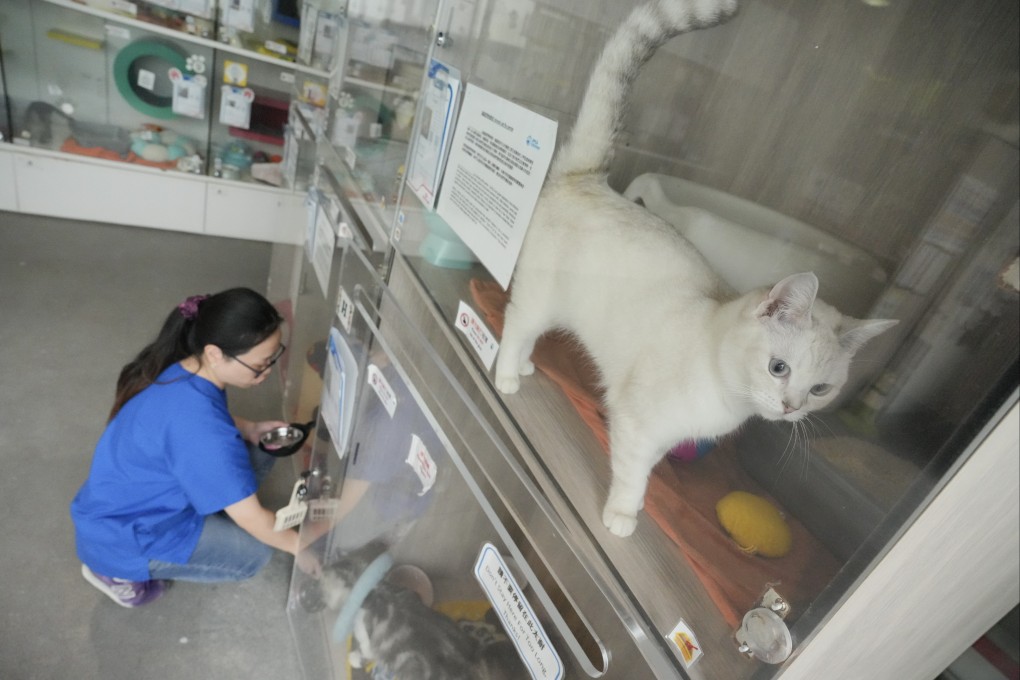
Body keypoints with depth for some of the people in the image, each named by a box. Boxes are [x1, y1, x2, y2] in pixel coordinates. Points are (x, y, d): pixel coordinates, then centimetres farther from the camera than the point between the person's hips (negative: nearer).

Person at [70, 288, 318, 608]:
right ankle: (116, 570, 4)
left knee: (258, 453, -2)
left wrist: (247, 429, -7)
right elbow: (252, 519, -28)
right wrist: (300, 546, -12)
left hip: (131, 500, 8)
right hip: (119, 538, -8)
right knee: (253, 553, -9)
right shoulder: (199, 427, -38)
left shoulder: (184, 368, -13)